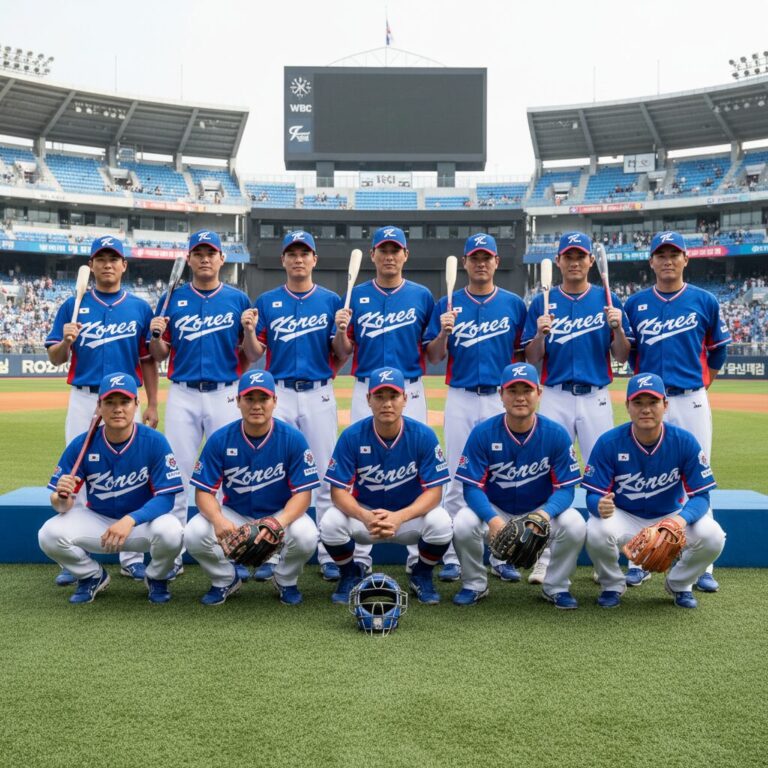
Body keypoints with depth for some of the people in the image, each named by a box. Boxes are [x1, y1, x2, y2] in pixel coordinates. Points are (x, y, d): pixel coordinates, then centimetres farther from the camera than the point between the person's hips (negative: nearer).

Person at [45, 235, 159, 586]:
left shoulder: (140, 307, 6)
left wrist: (152, 405, 1)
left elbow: (148, 360, 6)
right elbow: (55, 358, 5)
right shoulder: (73, 305, 6)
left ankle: (131, 557, 12)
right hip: (83, 400, 0)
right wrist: (65, 340, -17)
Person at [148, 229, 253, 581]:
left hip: (225, 395, -1)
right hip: (182, 395, 1)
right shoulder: (172, 299, 7)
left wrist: (249, 332, -15)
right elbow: (160, 355, 9)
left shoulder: (238, 300, 5)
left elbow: (249, 355, 5)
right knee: (176, 474, 2)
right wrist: (155, 334, -11)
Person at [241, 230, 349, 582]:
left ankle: (329, 554, 10)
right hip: (278, 394, 1)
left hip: (319, 395, -1)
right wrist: (249, 331, -14)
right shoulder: (267, 301, 8)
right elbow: (254, 354, 5)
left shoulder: (331, 301, 5)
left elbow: (340, 358, 3)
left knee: (325, 475, 2)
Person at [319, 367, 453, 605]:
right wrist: (365, 517, -37)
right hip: (363, 512, 0)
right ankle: (350, 574, 6)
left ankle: (421, 576, 4)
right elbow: (339, 491, -15)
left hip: (411, 514, 0)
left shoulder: (423, 435, -16)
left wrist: (399, 517, -36)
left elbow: (434, 491, -17)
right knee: (330, 523, -29)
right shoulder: (352, 436, -15)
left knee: (441, 523, -30)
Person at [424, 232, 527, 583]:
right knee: (457, 479, 2)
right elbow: (434, 357, 3)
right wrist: (443, 332, -14)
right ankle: (453, 557, 10)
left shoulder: (514, 304, 7)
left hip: (502, 400, 0)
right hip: (460, 399, 0)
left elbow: (525, 354, 9)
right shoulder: (448, 305, 6)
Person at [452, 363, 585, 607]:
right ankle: (474, 585, 2)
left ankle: (556, 587, 1)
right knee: (463, 525, -29)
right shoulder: (482, 433, -16)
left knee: (575, 525, -27)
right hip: (494, 511, 0)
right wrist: (492, 519, -37)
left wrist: (545, 514, -36)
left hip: (541, 510, 0)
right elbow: (472, 487, -17)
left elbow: (565, 487, -14)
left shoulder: (556, 434, -14)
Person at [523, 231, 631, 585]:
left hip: (596, 398, 0)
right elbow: (532, 359, 4)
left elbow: (622, 357, 4)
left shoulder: (607, 300, 7)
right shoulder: (542, 302, 7)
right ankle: (545, 558, 8)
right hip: (554, 398, 0)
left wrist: (617, 328, -14)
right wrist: (541, 334, -14)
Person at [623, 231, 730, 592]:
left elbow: (718, 348, 12)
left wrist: (702, 383, 11)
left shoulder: (704, 301, 3)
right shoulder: (635, 303, 6)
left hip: (691, 402, -1)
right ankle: (639, 562, 13)